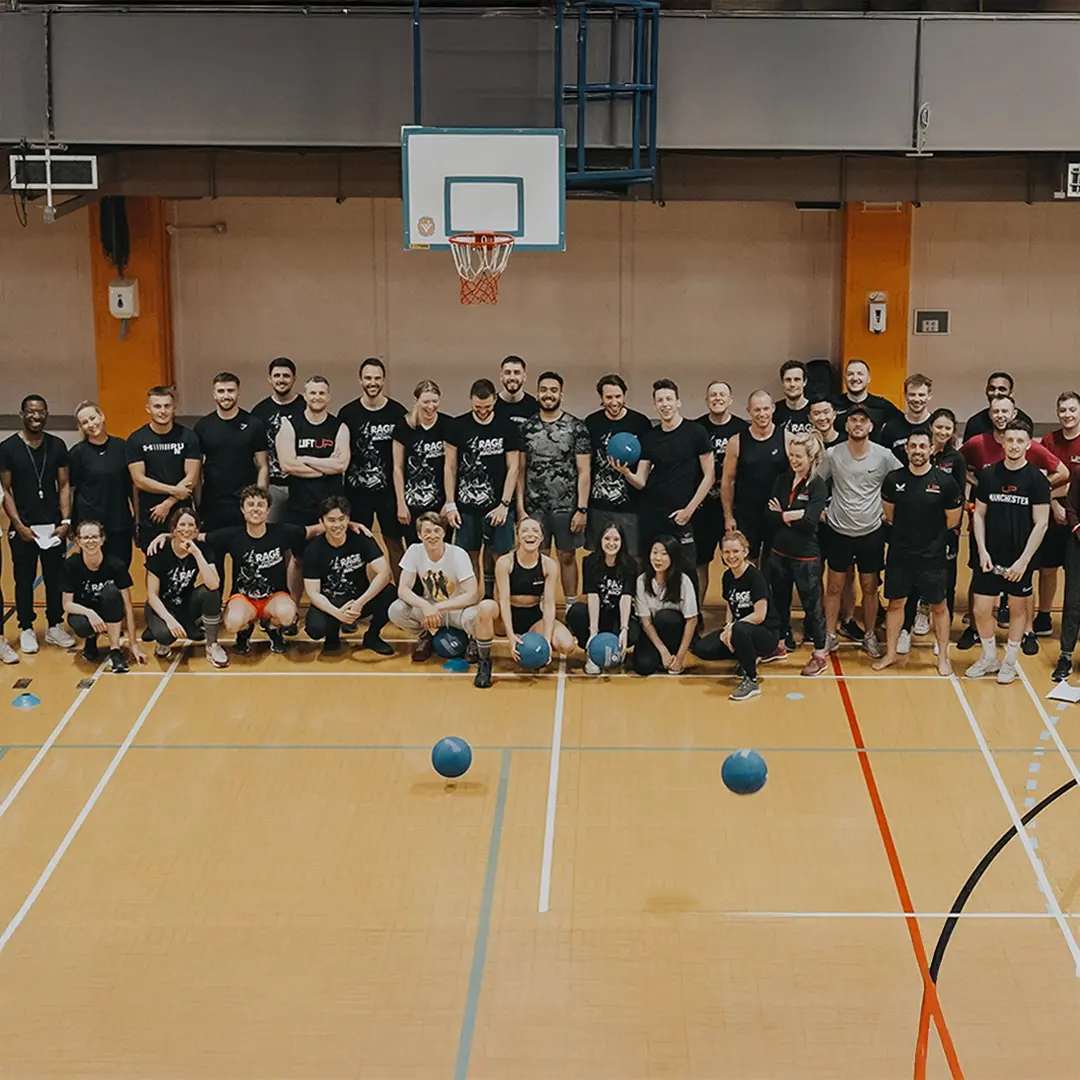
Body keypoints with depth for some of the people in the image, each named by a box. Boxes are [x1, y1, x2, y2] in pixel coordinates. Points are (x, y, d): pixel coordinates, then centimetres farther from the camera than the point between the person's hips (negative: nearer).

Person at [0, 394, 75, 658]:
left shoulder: (57, 446, 4)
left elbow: (64, 485, 6)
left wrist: (66, 520, -4)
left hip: (53, 525, 2)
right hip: (23, 527, -2)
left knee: (55, 578, 8)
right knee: (24, 579, 6)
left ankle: (54, 626, 20)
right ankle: (26, 629, 16)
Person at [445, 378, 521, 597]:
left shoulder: (508, 428, 0)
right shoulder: (458, 426, 2)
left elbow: (513, 468, 1)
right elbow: (450, 467, 6)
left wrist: (504, 504, -6)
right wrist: (450, 504, 1)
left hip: (498, 506, -1)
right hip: (466, 505, 1)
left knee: (499, 558, -1)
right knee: (470, 558, 5)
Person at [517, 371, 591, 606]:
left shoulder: (576, 427, -3)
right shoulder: (527, 427, 3)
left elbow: (584, 472, -4)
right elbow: (520, 470, 4)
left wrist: (582, 509, -9)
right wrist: (520, 507, -2)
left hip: (566, 507, -1)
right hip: (534, 507, 2)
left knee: (567, 557, 7)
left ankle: (572, 607, 17)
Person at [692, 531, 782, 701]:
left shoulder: (755, 576, -17)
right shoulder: (727, 577, 4)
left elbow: (760, 615, -22)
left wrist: (732, 627, -18)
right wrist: (727, 628, -7)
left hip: (767, 633, -7)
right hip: (737, 628, 7)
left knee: (739, 630, -41)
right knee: (702, 649, -12)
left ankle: (752, 681, -20)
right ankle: (751, 656, 8)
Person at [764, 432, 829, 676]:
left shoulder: (818, 486, -11)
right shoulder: (782, 481, 5)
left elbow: (810, 521, -21)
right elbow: (769, 514, -4)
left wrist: (782, 516, -11)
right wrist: (793, 516, -17)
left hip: (806, 557, -6)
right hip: (779, 552, 6)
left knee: (812, 604, 3)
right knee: (779, 601, 17)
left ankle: (820, 655, 13)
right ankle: (781, 644, 35)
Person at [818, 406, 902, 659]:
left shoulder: (884, 456, -7)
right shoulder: (833, 455, -7)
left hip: (871, 532, 0)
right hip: (838, 531, 0)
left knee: (870, 587, 10)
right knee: (834, 586, 8)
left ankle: (870, 636, 24)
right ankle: (829, 635, 18)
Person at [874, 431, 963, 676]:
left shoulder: (945, 482, -10)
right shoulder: (893, 479, -4)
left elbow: (952, 520, 1)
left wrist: (930, 535, 8)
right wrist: (908, 533, 10)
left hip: (933, 556, -2)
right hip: (899, 554, 2)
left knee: (939, 606, 7)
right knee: (896, 603, 11)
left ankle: (943, 656, 20)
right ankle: (891, 653, 25)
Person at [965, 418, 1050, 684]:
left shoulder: (1036, 479, -9)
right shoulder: (988, 474, -1)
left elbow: (1041, 523, -9)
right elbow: (979, 514, 6)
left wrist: (1023, 560, -14)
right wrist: (982, 551, -5)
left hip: (1021, 558, -2)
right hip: (991, 556, 2)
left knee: (1019, 607, 10)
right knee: (981, 609, 2)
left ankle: (1009, 661, 25)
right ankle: (989, 657, 23)